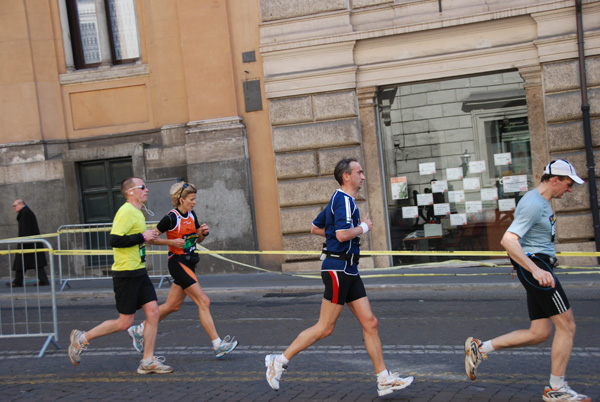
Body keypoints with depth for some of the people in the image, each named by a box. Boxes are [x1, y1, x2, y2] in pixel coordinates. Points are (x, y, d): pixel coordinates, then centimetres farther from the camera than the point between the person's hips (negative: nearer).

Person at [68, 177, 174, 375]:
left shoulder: (137, 212, 16)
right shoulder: (126, 212, -16)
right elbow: (114, 240, -25)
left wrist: (147, 238, 13)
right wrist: (142, 236, -20)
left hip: (139, 273, 9)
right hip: (126, 274, -9)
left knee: (153, 312, 2)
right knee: (125, 322, -3)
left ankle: (148, 361, 9)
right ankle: (82, 338, 14)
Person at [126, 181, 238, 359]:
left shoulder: (191, 215, 8)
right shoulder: (171, 218, -15)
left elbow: (198, 240, 19)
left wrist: (203, 232, -1)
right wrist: (171, 241, -20)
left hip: (189, 263, 9)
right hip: (178, 263, -9)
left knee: (172, 306, 13)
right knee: (203, 301, -13)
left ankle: (139, 330, 28)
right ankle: (218, 345, -11)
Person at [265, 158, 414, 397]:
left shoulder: (340, 199, 18)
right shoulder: (344, 199, -13)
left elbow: (315, 228, 26)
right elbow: (343, 234, -27)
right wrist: (364, 227, -9)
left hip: (348, 271, 10)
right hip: (338, 268, -10)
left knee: (369, 322, 5)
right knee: (325, 328, -4)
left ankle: (384, 380, 8)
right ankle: (279, 361, 7)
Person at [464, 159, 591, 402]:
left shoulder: (542, 202, 16)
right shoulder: (533, 204, -17)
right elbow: (508, 240, -26)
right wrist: (535, 269, -34)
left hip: (537, 268, 10)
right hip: (535, 265, -10)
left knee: (540, 333, 8)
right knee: (566, 325, -6)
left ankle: (479, 347, 11)